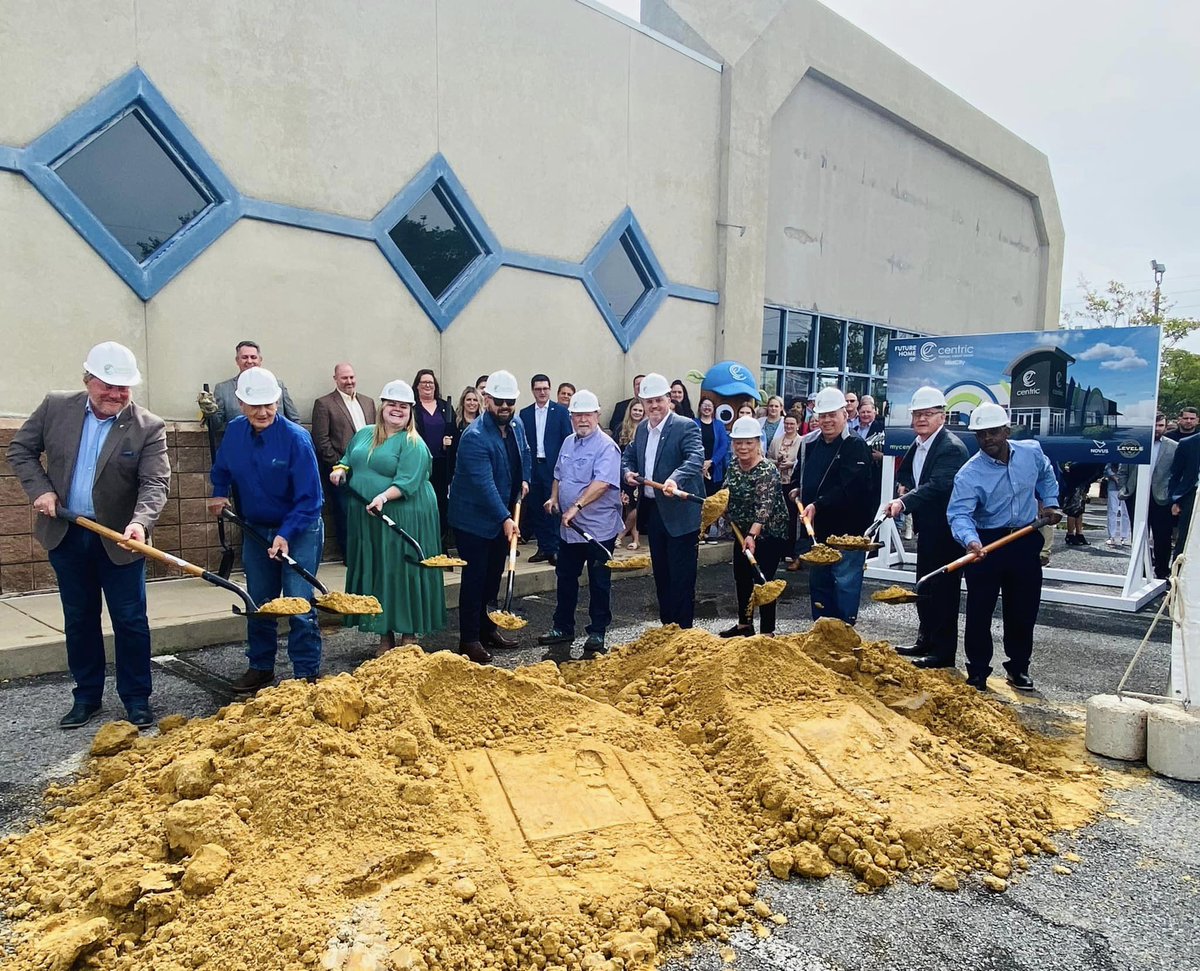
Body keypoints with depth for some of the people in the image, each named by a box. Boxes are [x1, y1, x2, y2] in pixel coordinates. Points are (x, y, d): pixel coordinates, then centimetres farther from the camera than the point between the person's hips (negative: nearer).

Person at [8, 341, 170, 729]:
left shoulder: (149, 427, -11)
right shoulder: (56, 406, -2)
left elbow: (155, 483, -17)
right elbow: (20, 449, 9)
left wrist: (140, 522, -34)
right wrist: (40, 489, -6)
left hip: (119, 539, -3)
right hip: (65, 534, 3)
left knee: (130, 621, 3)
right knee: (79, 619, 14)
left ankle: (136, 698, 17)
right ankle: (87, 697, 28)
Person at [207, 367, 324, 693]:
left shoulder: (296, 437, -21)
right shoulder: (234, 432, -4)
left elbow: (309, 497, -21)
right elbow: (221, 470, 19)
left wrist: (285, 534, -27)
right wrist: (219, 494, 4)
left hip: (299, 531, -5)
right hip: (255, 530, 6)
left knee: (299, 605, -5)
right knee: (258, 605, 15)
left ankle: (307, 674, 6)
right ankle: (260, 667, 31)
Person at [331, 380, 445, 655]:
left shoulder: (413, 444, -6)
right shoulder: (363, 435, 14)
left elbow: (407, 482, -17)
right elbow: (347, 462, 27)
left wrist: (383, 497, -32)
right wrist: (340, 470, 5)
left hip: (404, 521, -6)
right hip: (367, 520, 6)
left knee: (403, 575, -2)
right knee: (374, 575, 9)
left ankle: (409, 638, 11)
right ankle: (385, 637, 21)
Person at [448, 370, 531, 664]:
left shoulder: (516, 424, 0)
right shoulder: (475, 437, -25)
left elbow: (524, 453, 22)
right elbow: (484, 484, -31)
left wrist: (524, 479, 9)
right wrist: (505, 519, -35)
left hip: (503, 514, 8)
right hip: (474, 518, -8)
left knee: (494, 576, 17)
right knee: (474, 578, 0)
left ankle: (487, 628, 32)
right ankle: (469, 639, 11)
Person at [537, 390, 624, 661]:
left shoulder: (606, 447, -15)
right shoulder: (568, 442, 10)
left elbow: (602, 483, -28)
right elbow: (559, 474, 22)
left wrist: (577, 506, -35)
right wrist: (554, 498, 6)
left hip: (599, 529, -7)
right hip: (569, 528, 8)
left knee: (599, 583, 4)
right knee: (565, 578, 16)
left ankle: (597, 634, 16)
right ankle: (563, 629, 29)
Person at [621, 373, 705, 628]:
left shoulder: (686, 426, -12)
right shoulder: (642, 428, 11)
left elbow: (696, 458, -26)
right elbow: (628, 455, 23)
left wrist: (674, 479, -43)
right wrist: (627, 471, 1)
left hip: (679, 513, -7)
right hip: (652, 510, 7)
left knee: (681, 575, -1)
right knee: (660, 572, 17)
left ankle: (682, 630, 8)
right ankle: (666, 624, 29)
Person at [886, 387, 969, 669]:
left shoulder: (952, 447, -19)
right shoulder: (917, 444, 10)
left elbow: (937, 485, -31)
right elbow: (904, 472, 25)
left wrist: (903, 502, -39)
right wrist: (905, 485, 4)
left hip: (946, 531, -10)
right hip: (927, 528, 10)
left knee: (944, 590, -1)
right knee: (925, 588, 19)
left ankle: (943, 653, 8)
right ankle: (925, 641, 33)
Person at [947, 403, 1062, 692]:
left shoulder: (1032, 452, -3)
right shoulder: (969, 474, -18)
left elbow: (1046, 476, 21)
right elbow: (960, 513, -28)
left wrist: (1050, 503, 11)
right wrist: (970, 541, -45)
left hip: (1026, 541, 4)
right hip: (986, 543, -4)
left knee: (1024, 610, 12)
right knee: (979, 611, 0)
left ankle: (1018, 668, 29)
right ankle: (977, 673, 13)